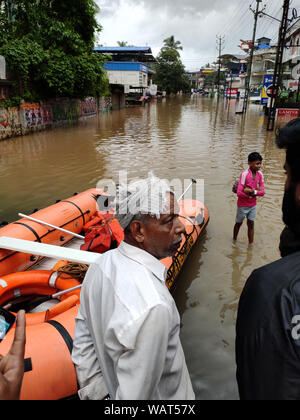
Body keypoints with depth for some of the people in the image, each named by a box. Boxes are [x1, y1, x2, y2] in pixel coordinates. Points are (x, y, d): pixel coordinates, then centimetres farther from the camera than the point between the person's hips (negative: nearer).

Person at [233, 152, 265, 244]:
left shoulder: (260, 175, -5)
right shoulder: (244, 174, -23)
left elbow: (262, 192, -6)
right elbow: (239, 193, -28)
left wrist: (253, 191, -26)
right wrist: (256, 191, -18)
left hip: (253, 205, 4)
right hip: (243, 205, -4)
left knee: (251, 224, 10)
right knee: (238, 223, 14)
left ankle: (251, 244, 20)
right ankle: (234, 240, 35)